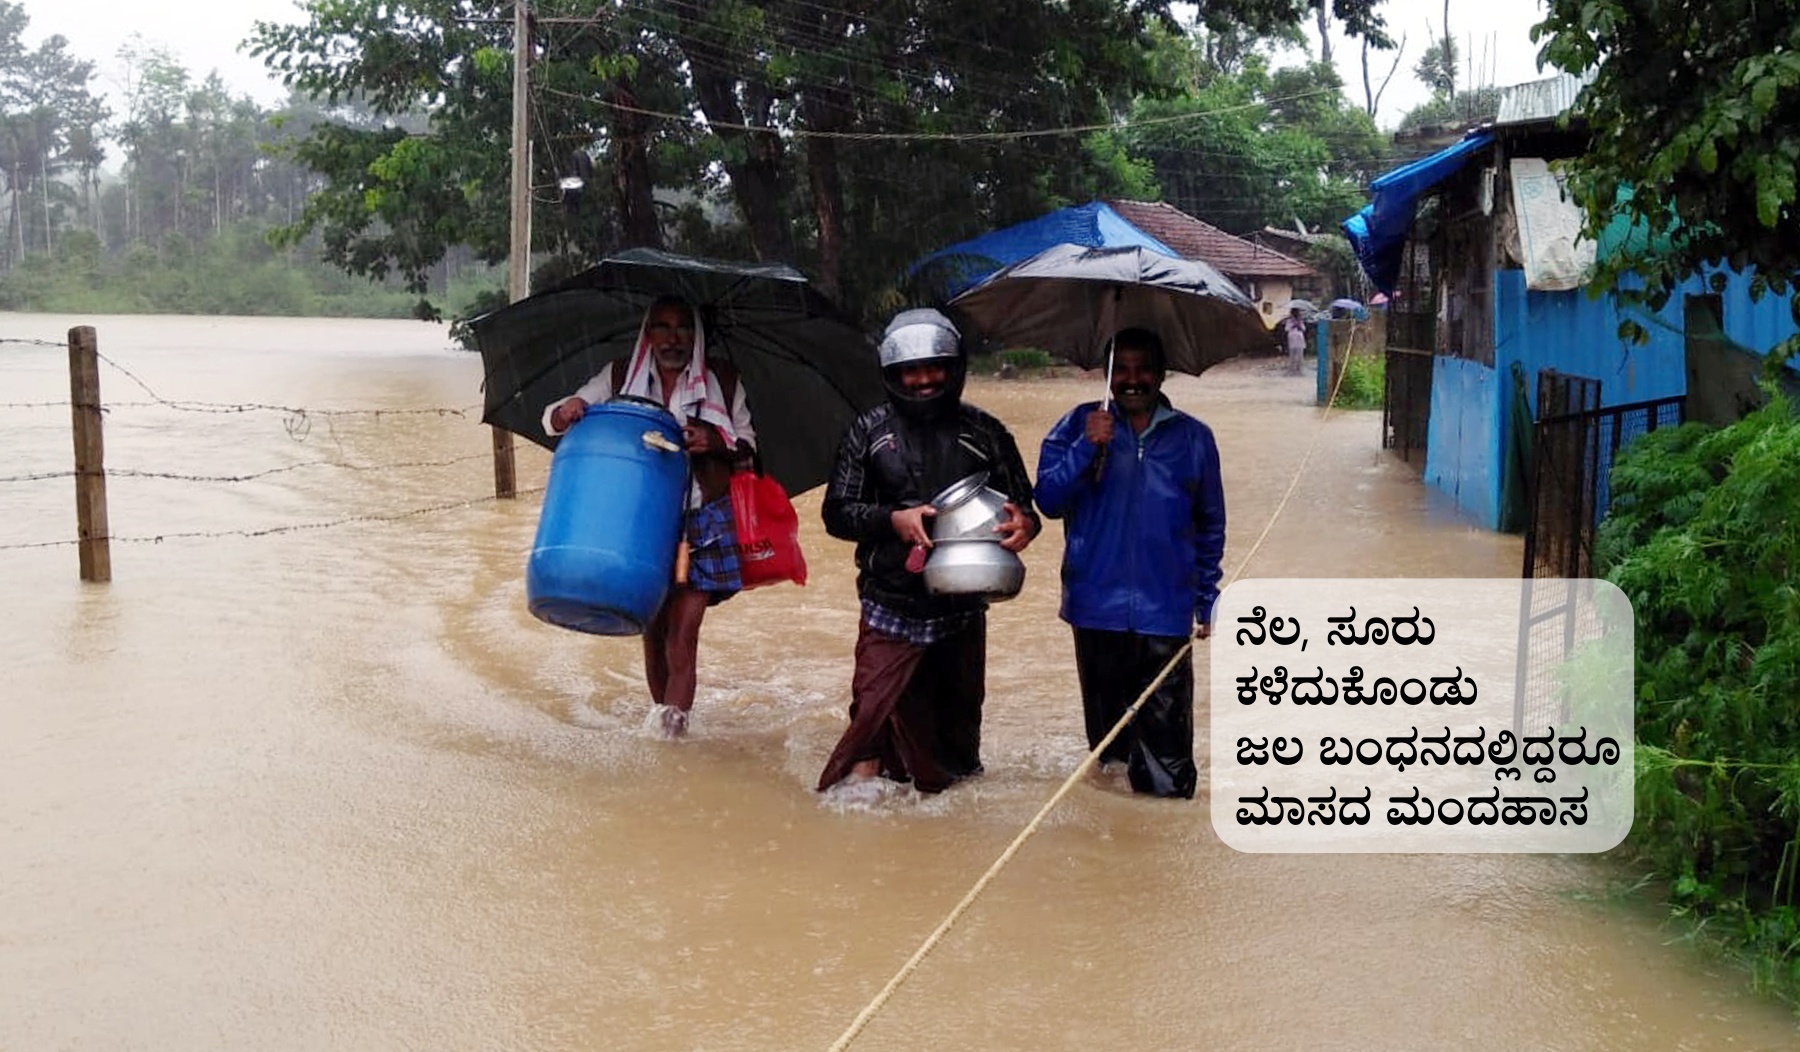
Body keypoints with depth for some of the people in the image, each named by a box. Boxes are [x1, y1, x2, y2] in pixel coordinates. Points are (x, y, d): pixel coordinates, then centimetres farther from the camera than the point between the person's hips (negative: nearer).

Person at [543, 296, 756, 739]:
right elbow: (553, 419, 5)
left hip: (701, 523, -1)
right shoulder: (619, 377, 4)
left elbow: (747, 442, 13)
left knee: (683, 632, -10)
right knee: (652, 628, 9)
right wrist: (567, 412, -20)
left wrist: (715, 442, -10)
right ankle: (660, 711, 28)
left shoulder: (721, 382, 4)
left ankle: (672, 722, -7)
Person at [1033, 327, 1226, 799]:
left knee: (1166, 739, -6)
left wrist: (1206, 599, 12)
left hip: (1166, 614, 0)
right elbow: (1048, 500, -6)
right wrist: (1086, 448, -18)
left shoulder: (1193, 438, 7)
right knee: (1106, 730, 12)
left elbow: (1210, 526, 15)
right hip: (1097, 610, 1)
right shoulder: (1078, 426, 4)